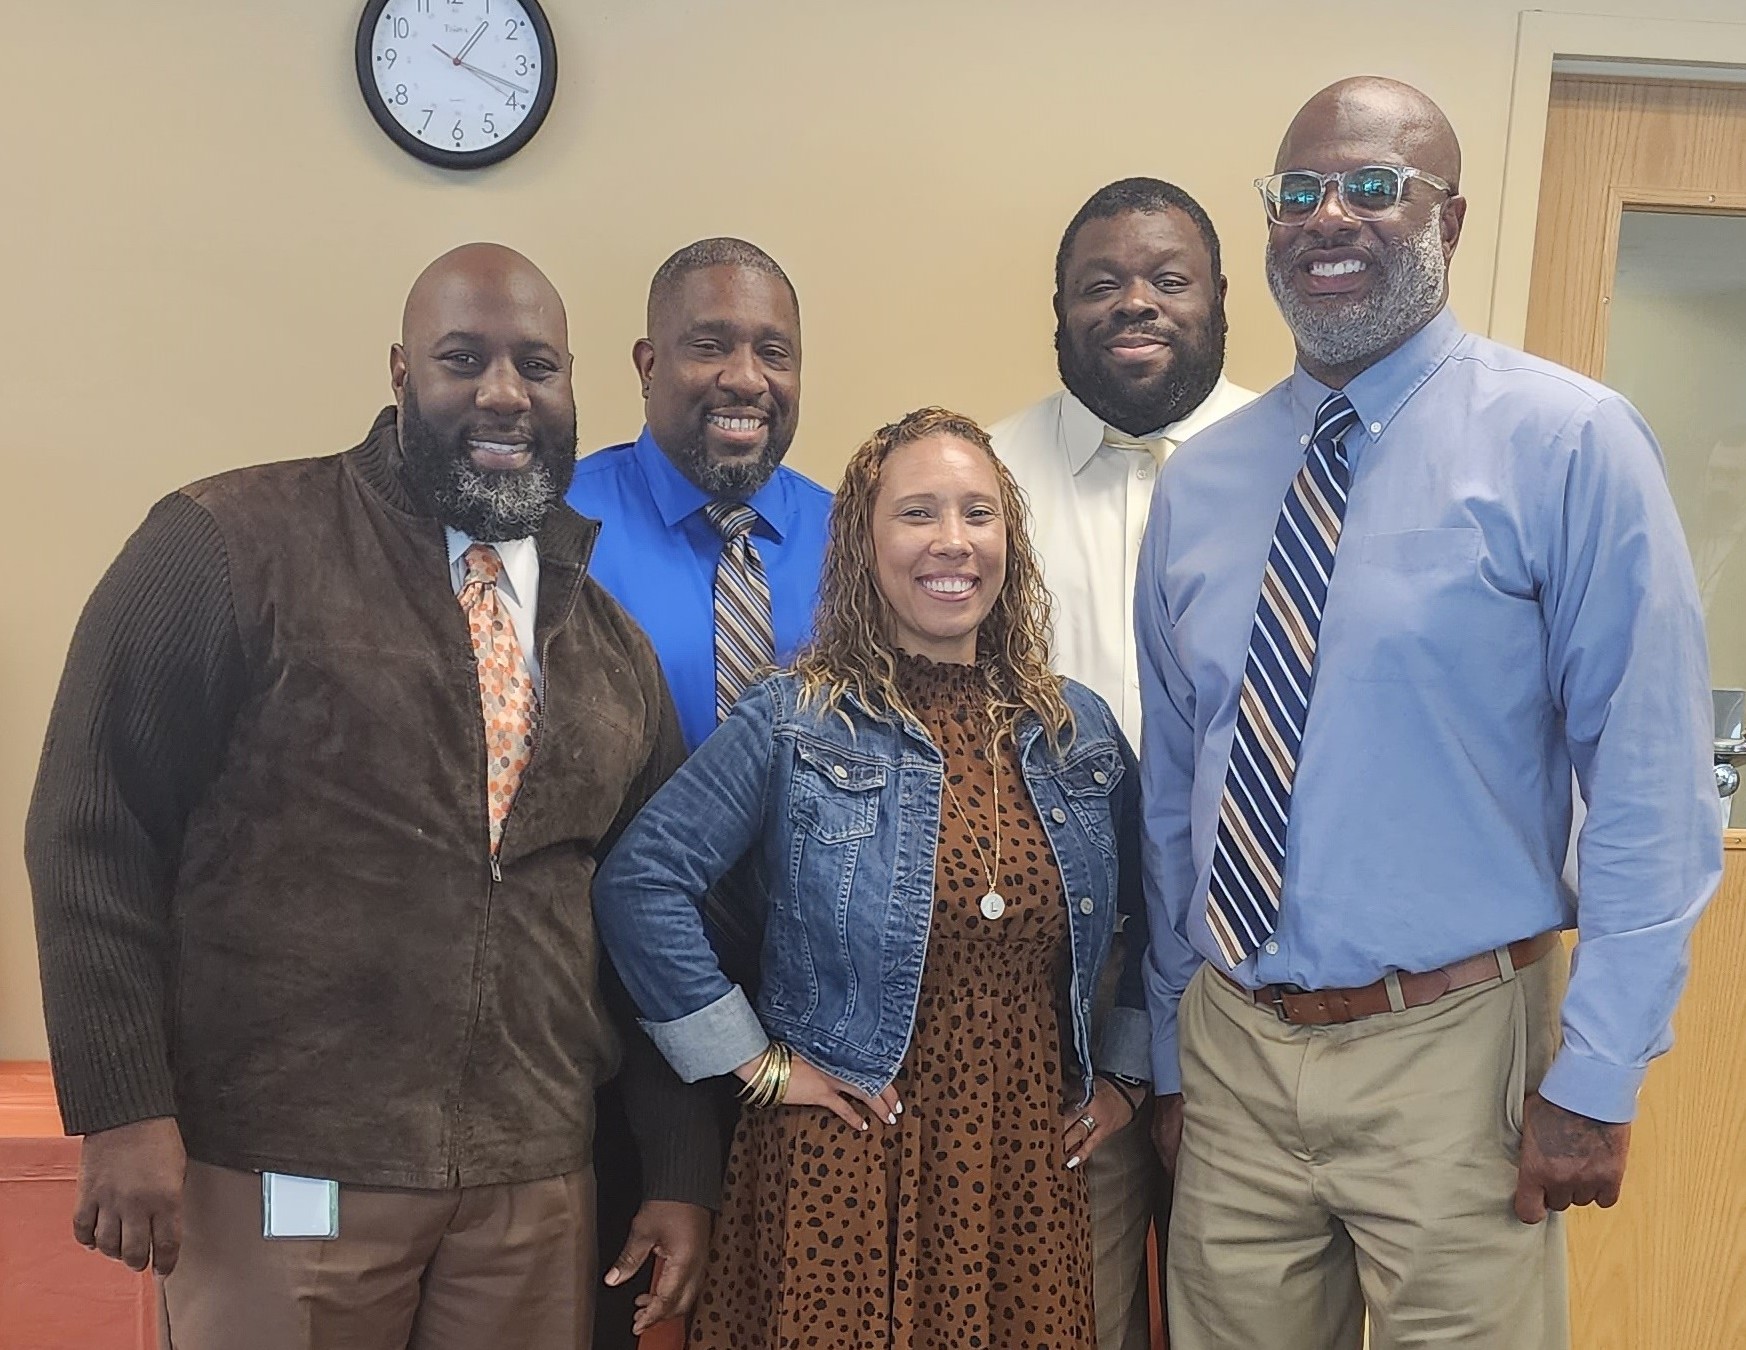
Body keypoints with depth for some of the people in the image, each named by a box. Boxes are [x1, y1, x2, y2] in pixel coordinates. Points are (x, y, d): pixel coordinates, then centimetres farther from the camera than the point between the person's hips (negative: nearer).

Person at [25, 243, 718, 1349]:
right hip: (282, 1181, -4)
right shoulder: (232, 544, -6)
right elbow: (93, 832, -6)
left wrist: (680, 1182, 10)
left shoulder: (614, 640, 9)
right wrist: (126, 1113, -11)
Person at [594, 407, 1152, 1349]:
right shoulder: (794, 724, -7)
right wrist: (754, 1060, -10)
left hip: (1031, 1165, 4)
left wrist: (1125, 1070, 11)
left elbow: (1158, 914, 18)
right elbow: (639, 886, -11)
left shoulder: (1079, 730, 6)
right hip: (847, 1163, -3)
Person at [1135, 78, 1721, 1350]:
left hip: (1448, 1054, -4)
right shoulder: (1199, 481, 5)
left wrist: (1597, 1079, -12)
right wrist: (1170, 1052, 14)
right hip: (1229, 1050, 4)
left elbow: (1652, 787, -10)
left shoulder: (1567, 443, -9)